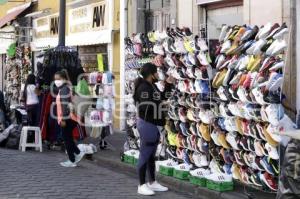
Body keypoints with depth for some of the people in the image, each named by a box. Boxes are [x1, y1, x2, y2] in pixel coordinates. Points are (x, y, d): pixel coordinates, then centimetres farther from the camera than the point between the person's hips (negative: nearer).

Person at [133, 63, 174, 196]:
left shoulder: (152, 86, 12)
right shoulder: (143, 88, -18)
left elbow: (162, 98, 20)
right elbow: (144, 109, -24)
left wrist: (168, 84, 11)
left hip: (153, 124, 10)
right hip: (147, 124, -10)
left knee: (151, 155, 16)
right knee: (145, 155, -3)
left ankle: (152, 182, 26)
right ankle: (142, 185, 4)